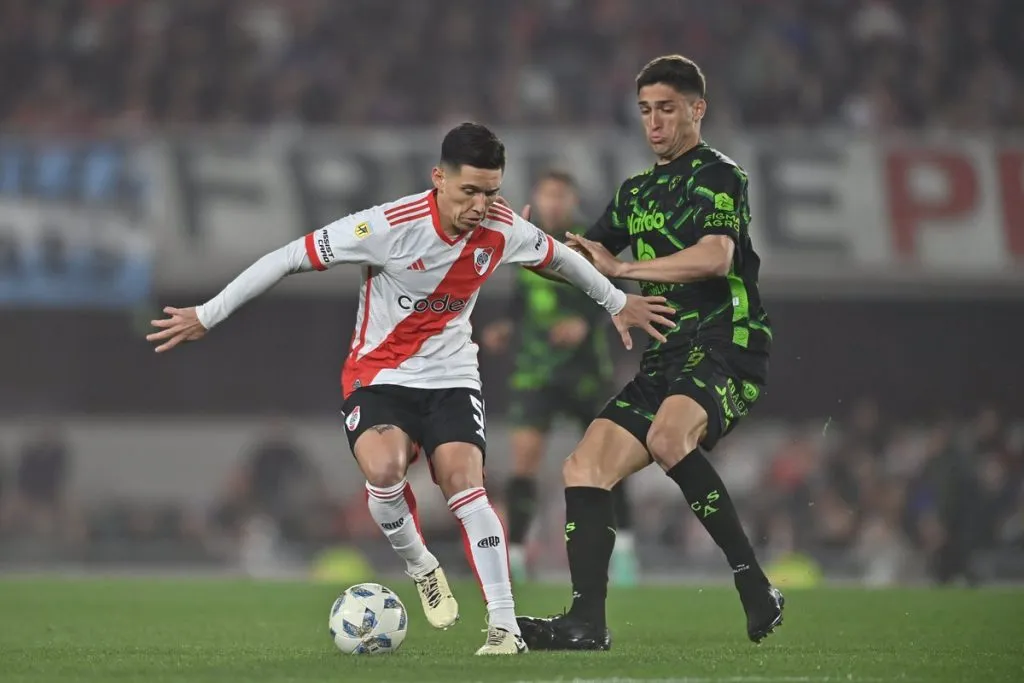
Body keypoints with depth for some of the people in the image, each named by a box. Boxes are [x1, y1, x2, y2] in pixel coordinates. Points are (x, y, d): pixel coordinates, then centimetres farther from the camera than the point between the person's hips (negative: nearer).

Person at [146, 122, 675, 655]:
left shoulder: (502, 231, -9)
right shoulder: (391, 226, -22)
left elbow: (560, 257, 14)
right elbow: (292, 258, -17)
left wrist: (617, 302, 27)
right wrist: (208, 315, -15)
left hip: (452, 376, 3)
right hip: (378, 376, -3)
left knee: (464, 481, -20)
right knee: (383, 469, -30)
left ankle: (504, 626, -17)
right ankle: (420, 566, 0)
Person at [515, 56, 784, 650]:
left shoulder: (719, 176, -4)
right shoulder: (636, 192, 21)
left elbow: (715, 257, -22)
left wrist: (620, 267, -20)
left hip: (728, 346, -8)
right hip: (667, 356, 8)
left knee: (668, 434, -36)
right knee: (585, 468, -5)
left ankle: (755, 587, -28)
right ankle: (587, 623, -7)